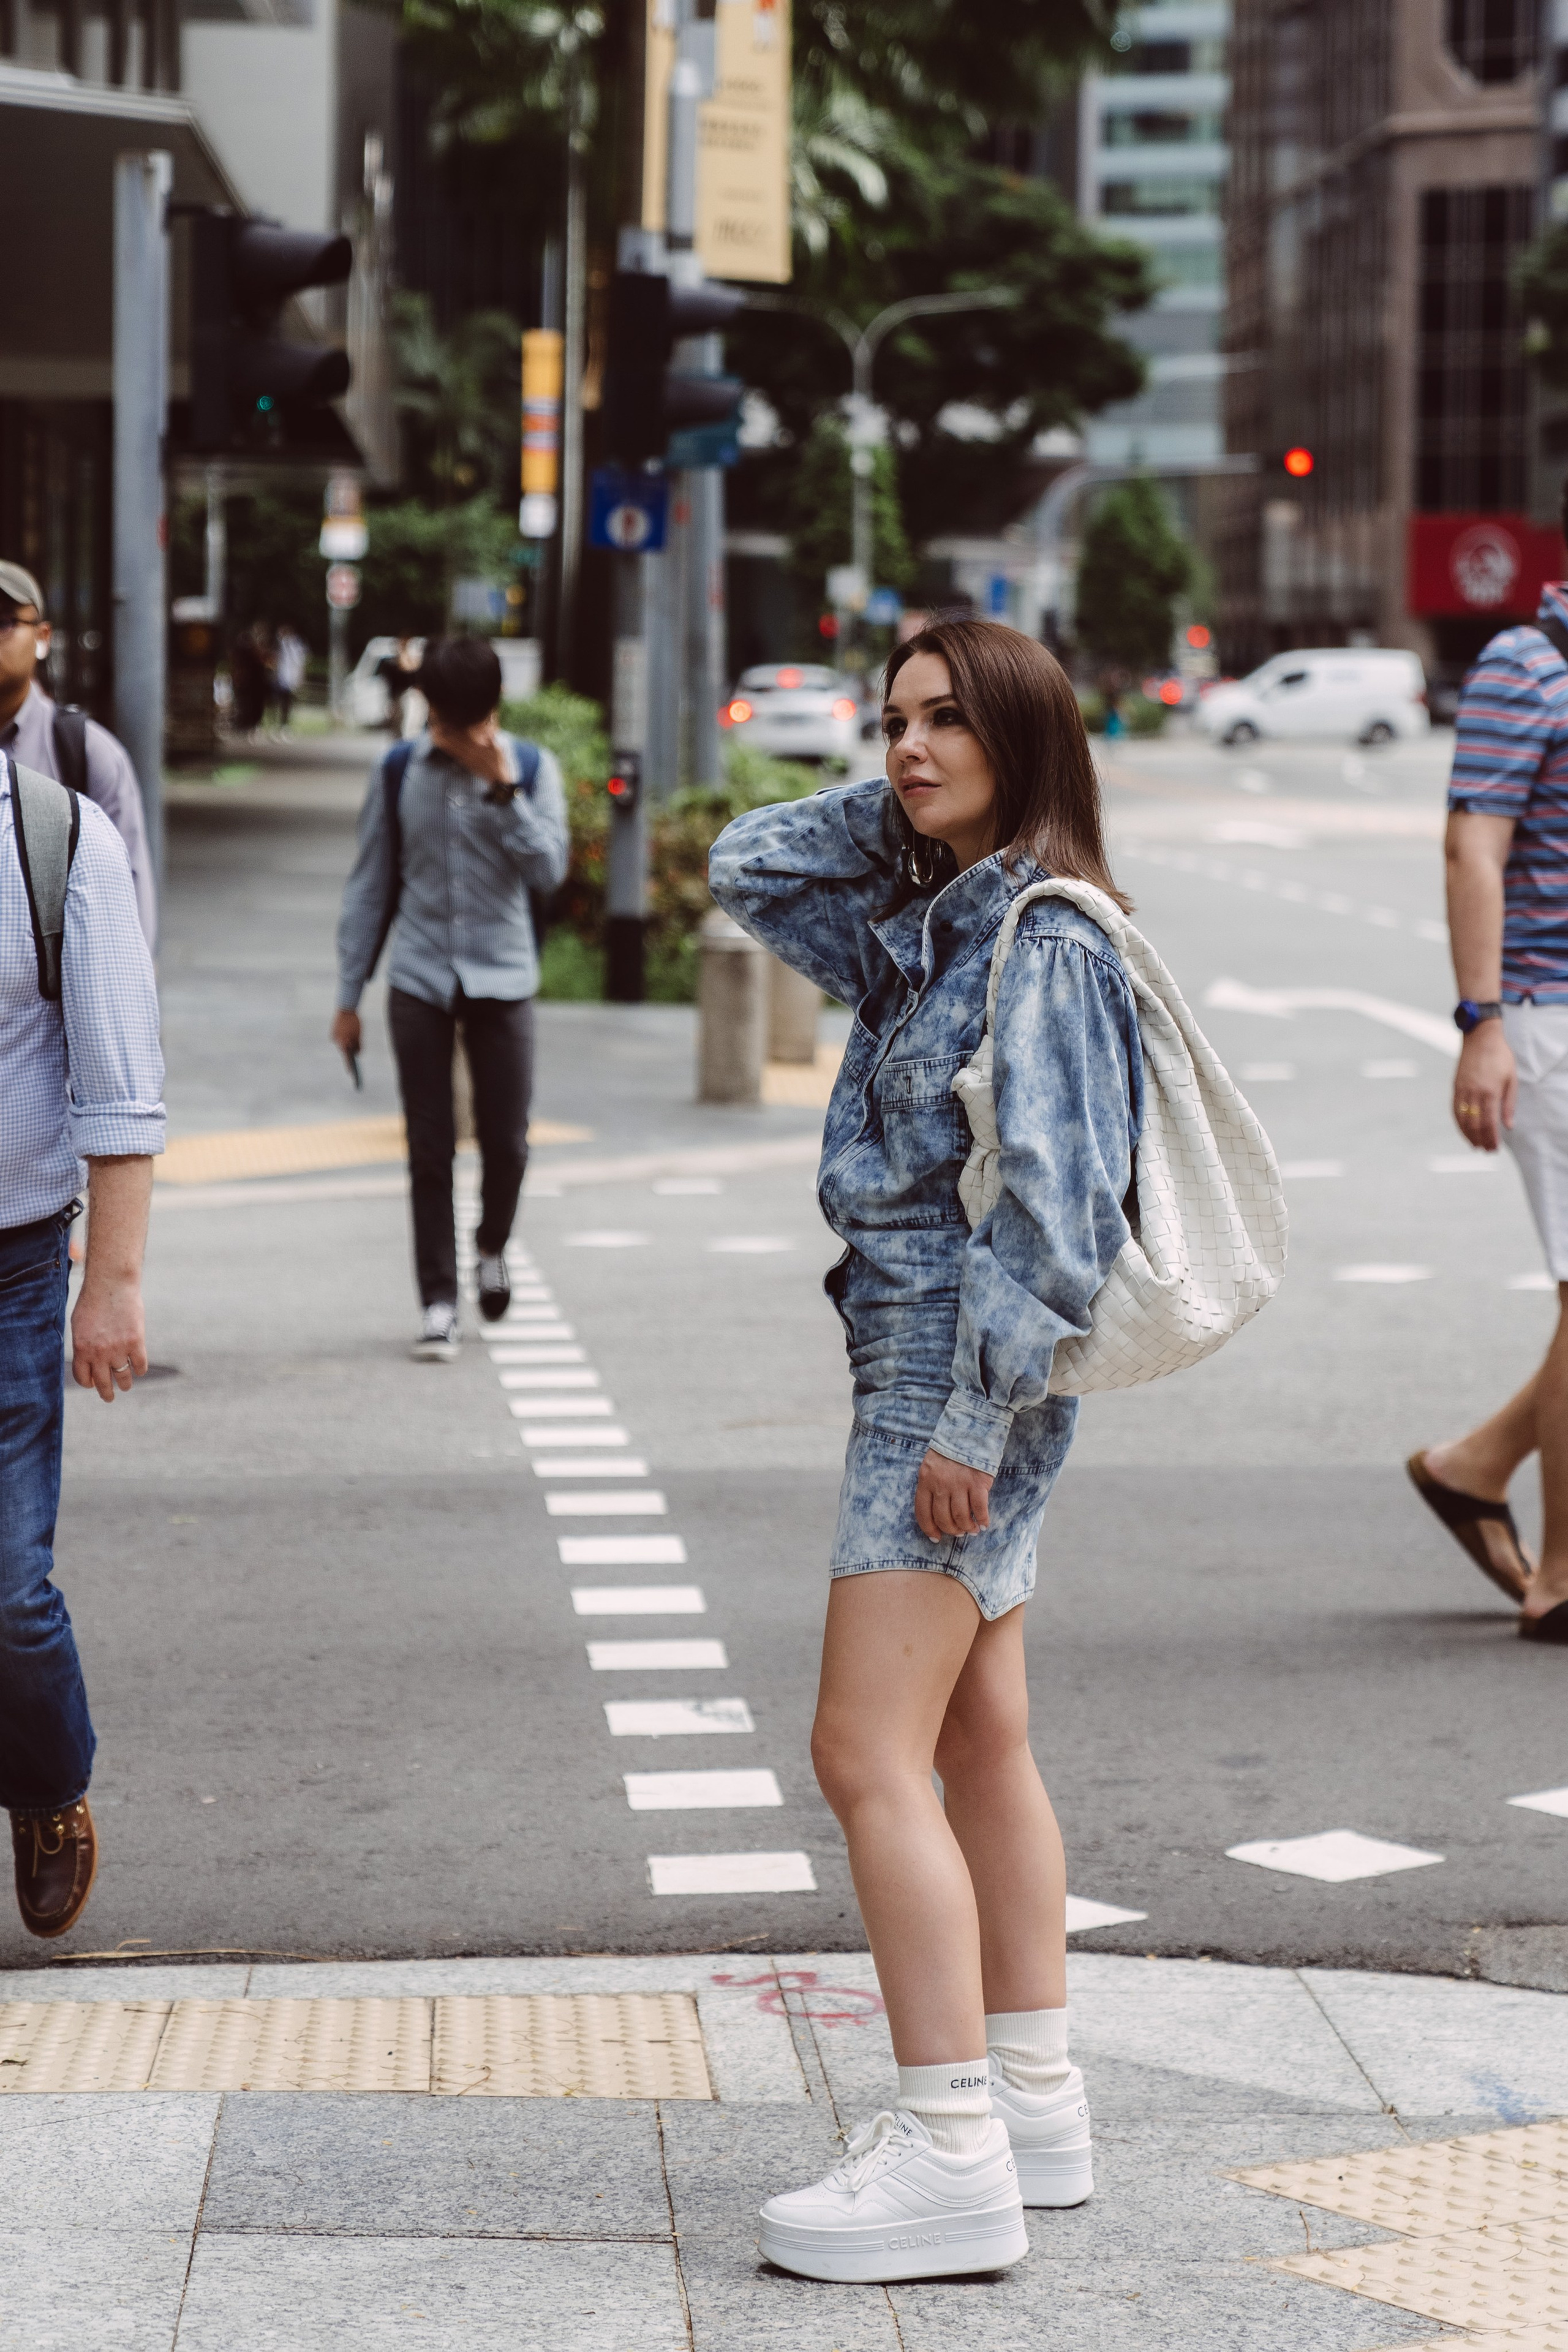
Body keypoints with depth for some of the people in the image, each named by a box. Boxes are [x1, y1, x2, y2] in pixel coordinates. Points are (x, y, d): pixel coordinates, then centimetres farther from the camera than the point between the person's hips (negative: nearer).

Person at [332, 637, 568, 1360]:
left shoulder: (531, 769, 1)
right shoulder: (399, 773, 3)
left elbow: (548, 870, -9)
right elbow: (370, 886, 7)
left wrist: (503, 789, -17)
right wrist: (348, 995, 6)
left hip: (502, 979, 0)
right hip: (420, 980, 0)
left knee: (506, 1142, 3)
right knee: (430, 1149, 0)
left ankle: (492, 1248, 32)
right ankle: (439, 1303, 5)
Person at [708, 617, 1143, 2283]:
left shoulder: (1045, 944, -14)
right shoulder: (922, 918, 12)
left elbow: (1052, 1206, -20)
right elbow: (744, 868, 23)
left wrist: (970, 1415, -22)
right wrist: (907, 806, 11)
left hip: (968, 1367, -10)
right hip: (929, 1366, 10)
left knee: (867, 1755, -12)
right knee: (980, 1742, 14)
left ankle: (950, 2156, -12)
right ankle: (1033, 2099, 22)